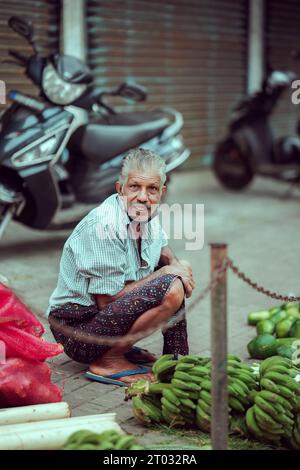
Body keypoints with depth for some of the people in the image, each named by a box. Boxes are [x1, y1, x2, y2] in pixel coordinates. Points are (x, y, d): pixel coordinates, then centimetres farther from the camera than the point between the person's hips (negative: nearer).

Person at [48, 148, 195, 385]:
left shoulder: (146, 214, 1)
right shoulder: (104, 225, -25)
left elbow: (164, 250, 22)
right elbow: (107, 300, -24)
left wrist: (177, 265, -3)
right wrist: (168, 273, -16)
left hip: (105, 311, 10)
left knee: (179, 277, 12)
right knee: (171, 288, -26)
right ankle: (108, 360, -13)